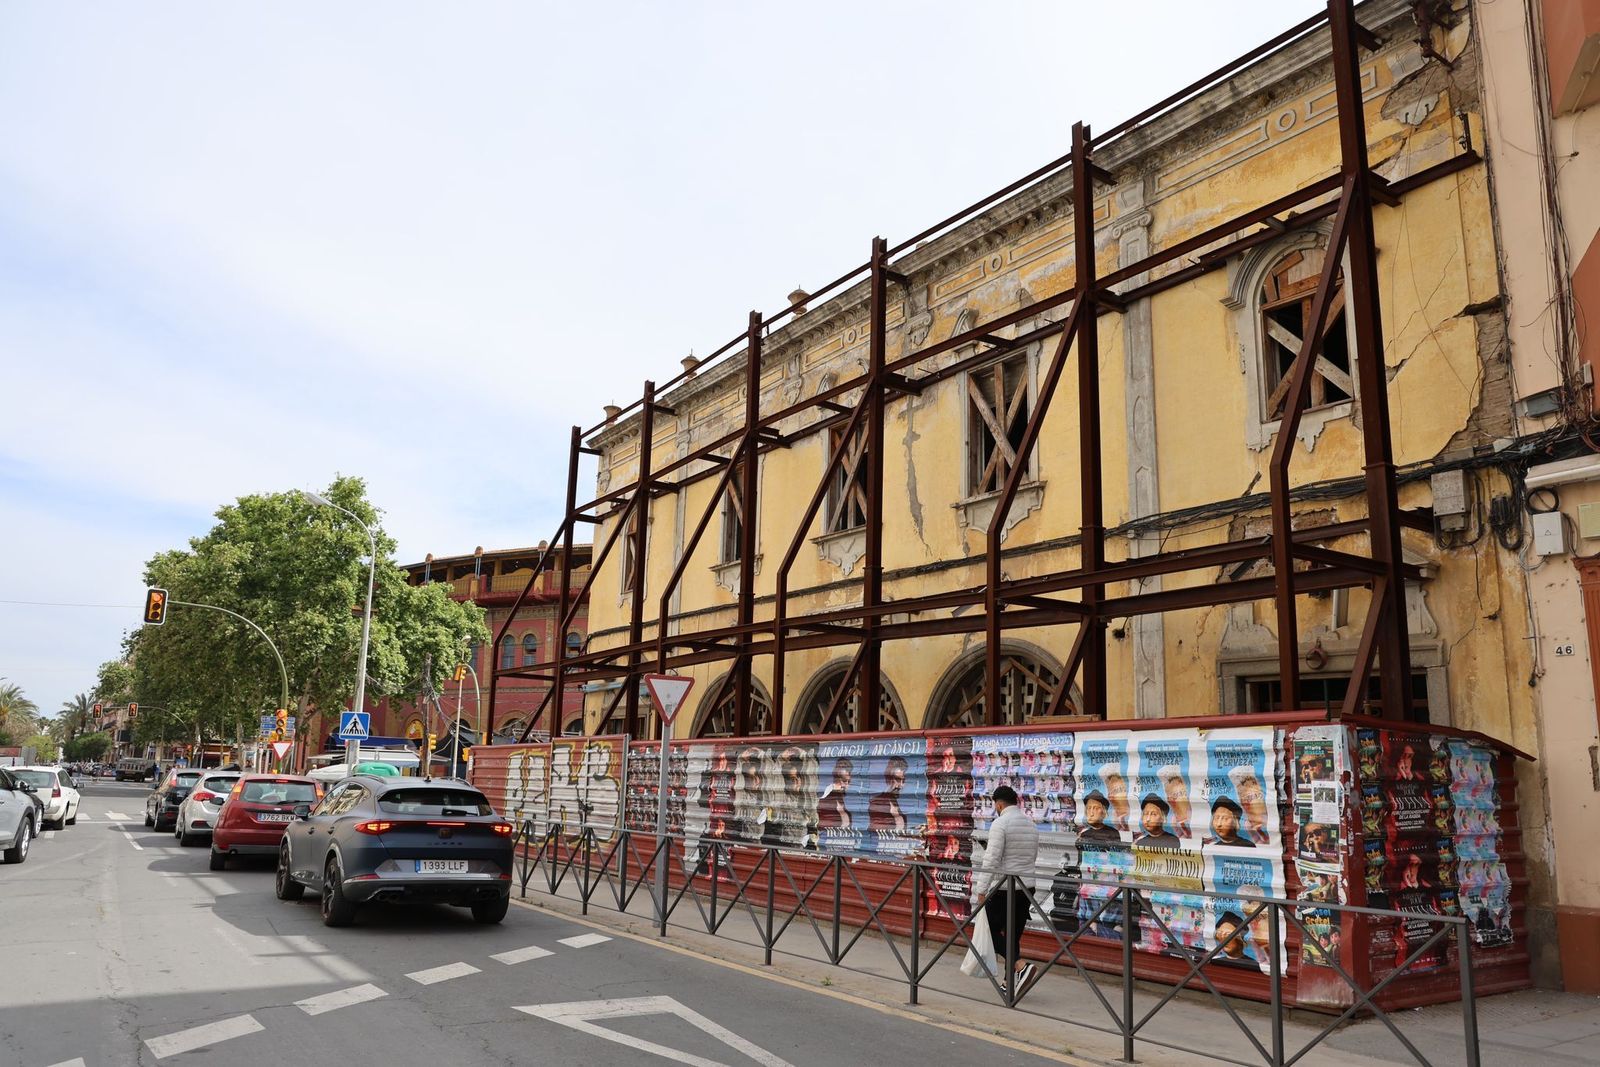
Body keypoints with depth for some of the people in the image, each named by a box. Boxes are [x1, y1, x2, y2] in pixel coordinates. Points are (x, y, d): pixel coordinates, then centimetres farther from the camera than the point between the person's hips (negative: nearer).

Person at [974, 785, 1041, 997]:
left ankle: (1022, 966, -14)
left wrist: (981, 890, -13)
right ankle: (1012, 982, 13)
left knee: (994, 931, 3)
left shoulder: (1000, 824, -12)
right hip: (1026, 887, 7)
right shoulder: (1031, 825, 11)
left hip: (1003, 888, -7)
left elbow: (991, 860, -17)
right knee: (1014, 935, 13)